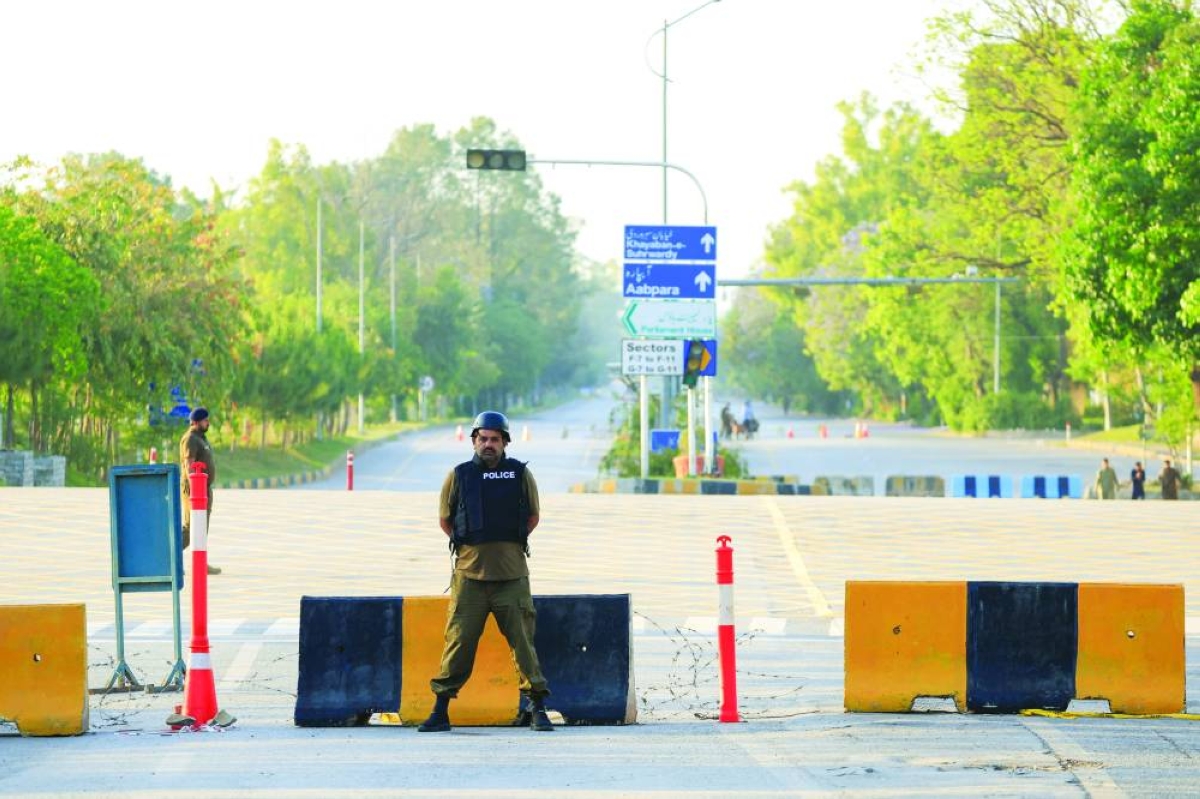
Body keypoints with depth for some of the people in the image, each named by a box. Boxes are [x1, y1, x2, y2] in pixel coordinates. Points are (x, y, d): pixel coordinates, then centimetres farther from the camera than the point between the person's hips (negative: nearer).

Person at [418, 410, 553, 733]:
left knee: (523, 640, -2)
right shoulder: (459, 476, 4)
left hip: (511, 576, 0)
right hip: (469, 575, 0)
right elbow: (445, 519, 15)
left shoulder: (520, 474, 4)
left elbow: (533, 517, 16)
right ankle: (440, 712, 3)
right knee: (458, 641, -2)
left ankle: (537, 709, 3)